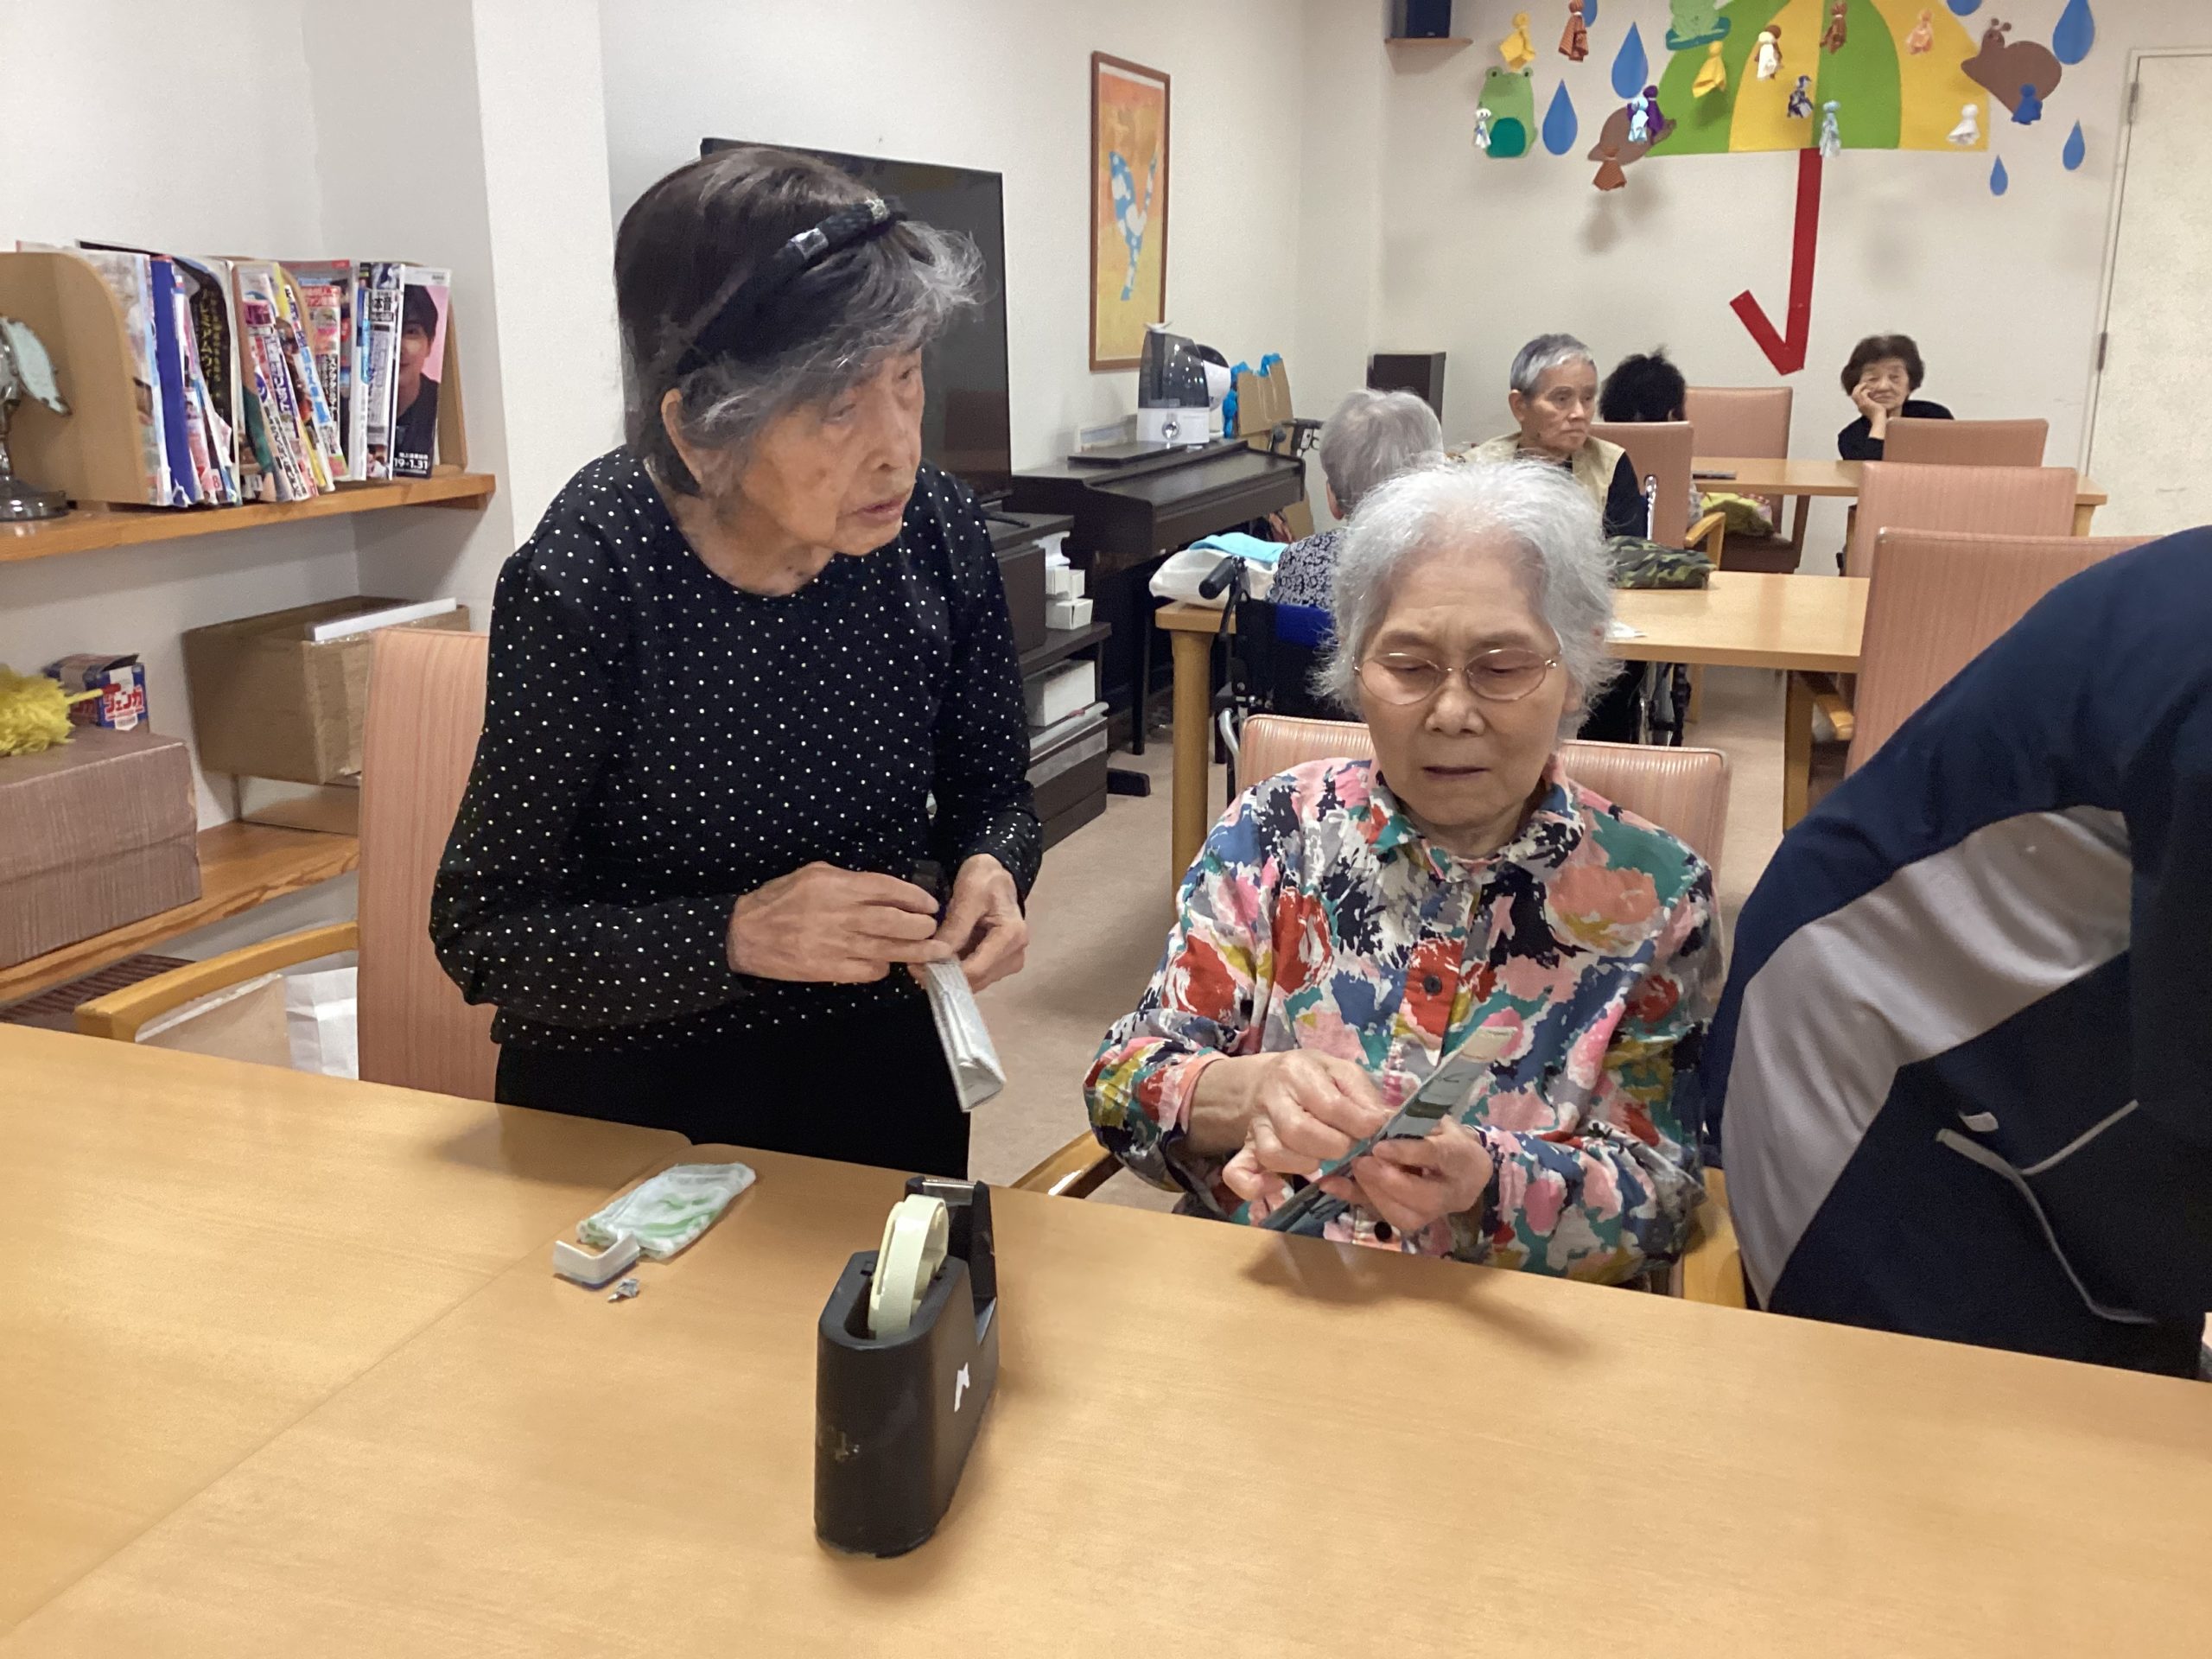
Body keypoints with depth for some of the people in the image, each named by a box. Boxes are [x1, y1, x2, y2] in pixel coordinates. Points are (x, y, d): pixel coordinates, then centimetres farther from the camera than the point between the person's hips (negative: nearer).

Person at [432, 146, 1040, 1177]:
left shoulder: (932, 531, -12)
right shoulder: (584, 583, -24)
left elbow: (990, 792, 4)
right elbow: (483, 935, -17)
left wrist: (992, 871, -19)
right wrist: (737, 937, -30)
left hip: (886, 1079, 4)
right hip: (629, 1110, -3)